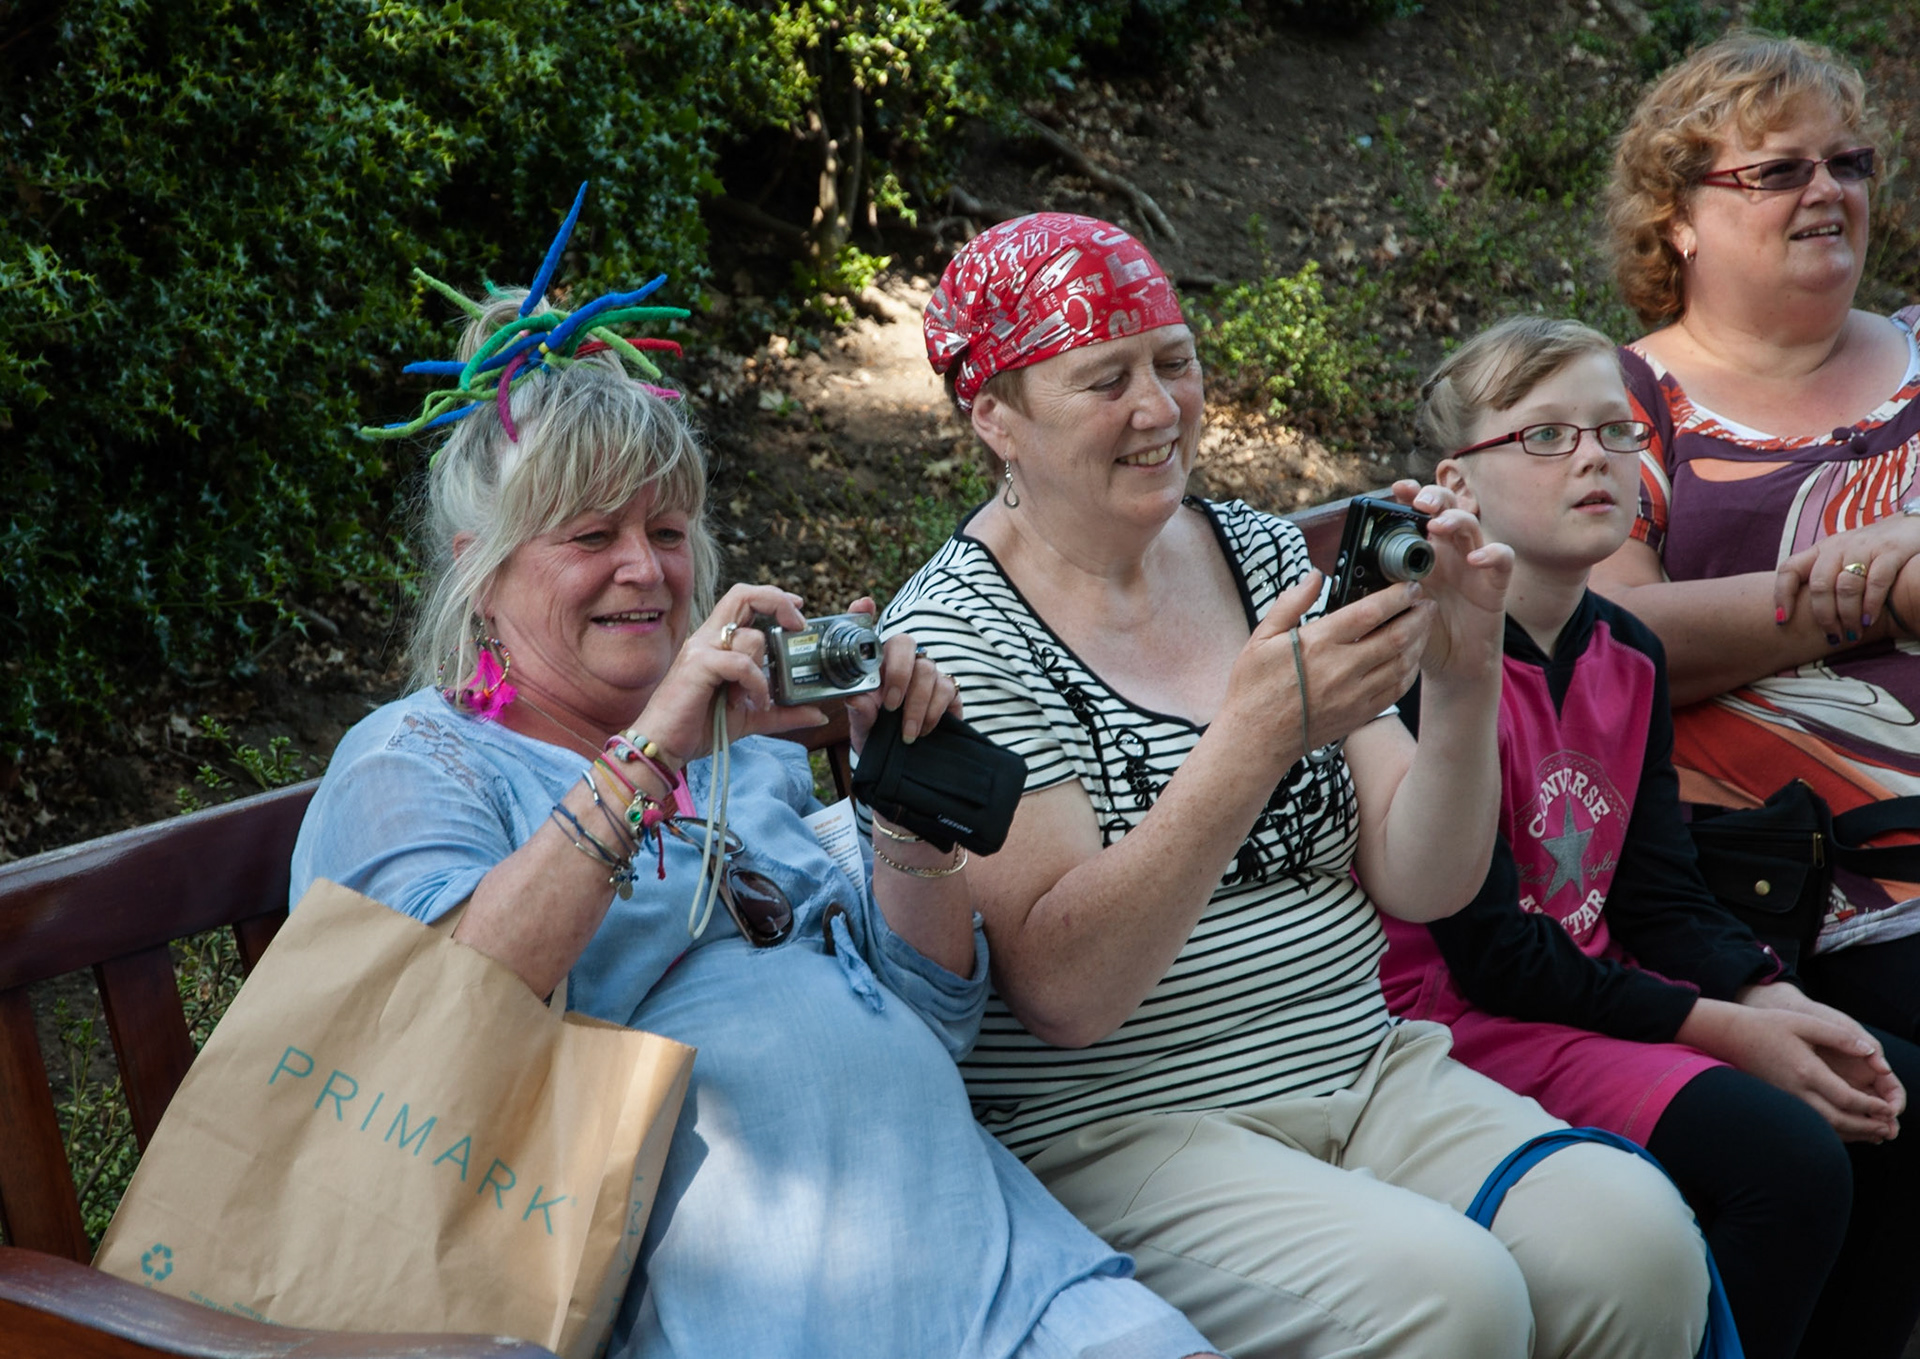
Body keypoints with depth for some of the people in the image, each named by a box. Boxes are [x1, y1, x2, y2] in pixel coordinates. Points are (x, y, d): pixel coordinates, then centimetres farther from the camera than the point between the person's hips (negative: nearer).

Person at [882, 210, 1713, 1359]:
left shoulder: (1264, 553, 9)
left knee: (1635, 1235, -21)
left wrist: (1464, 680, -13)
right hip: (1114, 1132, -5)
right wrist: (1254, 736, -28)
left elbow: (1422, 886, 5)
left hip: (1370, 1075, 6)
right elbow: (1063, 991, -20)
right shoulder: (955, 637, -8)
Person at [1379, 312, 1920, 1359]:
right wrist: (1727, 1030, -19)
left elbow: (1662, 897, 8)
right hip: (1473, 1022, -9)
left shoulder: (1628, 657, 10)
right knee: (1789, 1157, -25)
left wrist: (1777, 1002, -11)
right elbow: (1490, 956, -18)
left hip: (1607, 989, 9)